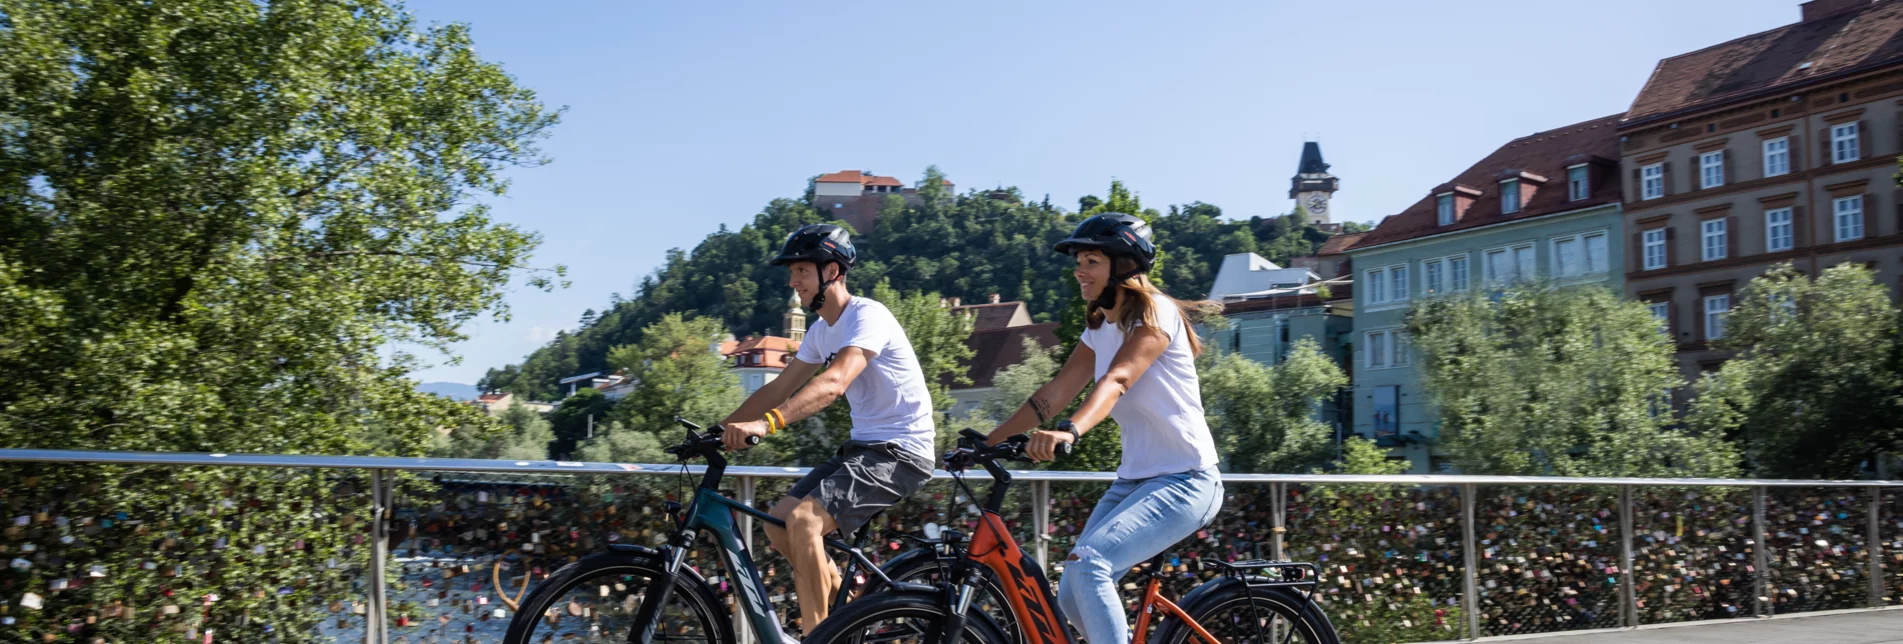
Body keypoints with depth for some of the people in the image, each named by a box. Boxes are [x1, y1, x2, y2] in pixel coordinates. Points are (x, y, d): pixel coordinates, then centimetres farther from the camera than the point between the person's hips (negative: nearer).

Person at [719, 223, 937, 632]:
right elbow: (777, 390, 13)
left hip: (901, 452, -9)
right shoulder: (821, 331, 12)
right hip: (863, 446, 9)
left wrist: (766, 423, -44)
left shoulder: (867, 316, -17)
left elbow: (834, 383, -33)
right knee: (778, 523, 3)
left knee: (803, 519, -25)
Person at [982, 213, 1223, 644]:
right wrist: (986, 442, -3)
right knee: (1073, 599, 1)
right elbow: (1055, 392, 5)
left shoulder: (1155, 313, -13)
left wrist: (1069, 431, -48)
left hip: (1183, 481, -8)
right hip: (1134, 478, 8)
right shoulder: (1099, 327, 10)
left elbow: (1117, 380, -31)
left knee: (1087, 563, -26)